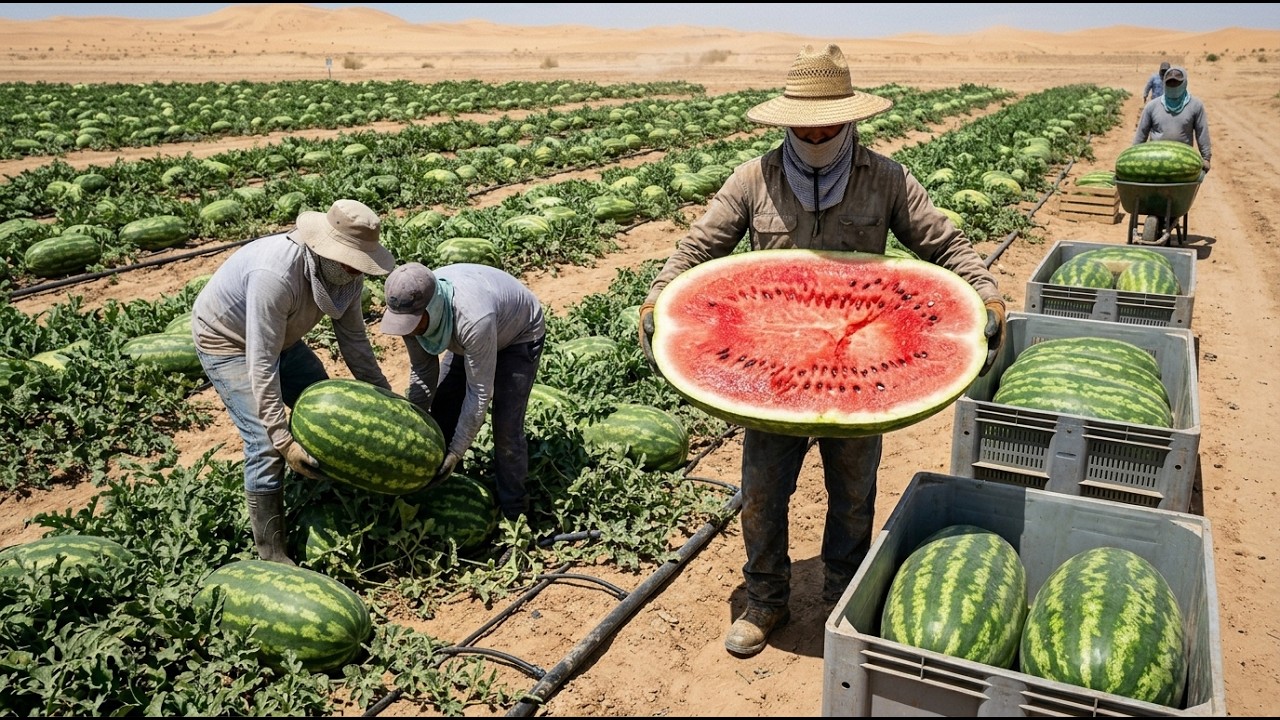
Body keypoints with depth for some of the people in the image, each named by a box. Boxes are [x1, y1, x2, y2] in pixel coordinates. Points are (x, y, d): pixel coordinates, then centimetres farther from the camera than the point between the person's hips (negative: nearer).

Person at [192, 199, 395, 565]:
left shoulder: (347, 273, -18)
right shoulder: (276, 275, -41)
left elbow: (354, 339, -4)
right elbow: (261, 364, -38)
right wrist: (283, 439, -36)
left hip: (281, 337, 8)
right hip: (226, 341, -8)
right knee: (266, 443, -15)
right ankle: (272, 555, -3)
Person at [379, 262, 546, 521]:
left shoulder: (473, 320, -46)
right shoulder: (411, 309, -26)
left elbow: (480, 392, -35)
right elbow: (422, 372, -9)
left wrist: (457, 452, -28)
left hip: (519, 334, -6)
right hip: (467, 338, 7)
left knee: (506, 429, -13)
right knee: (442, 411, 3)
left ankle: (513, 514, 4)